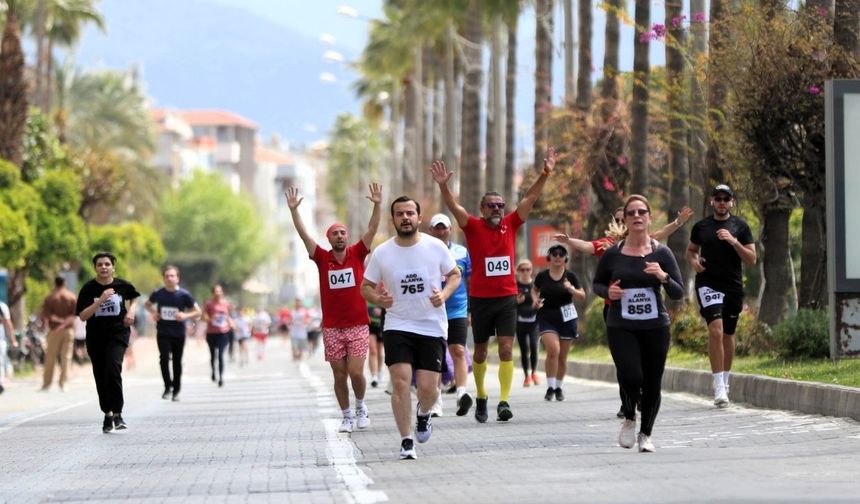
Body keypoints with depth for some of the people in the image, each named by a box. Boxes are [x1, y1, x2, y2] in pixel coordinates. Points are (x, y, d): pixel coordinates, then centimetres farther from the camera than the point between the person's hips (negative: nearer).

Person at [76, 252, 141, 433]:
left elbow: (134, 297, 22)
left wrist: (131, 311, 2)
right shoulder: (89, 289, -6)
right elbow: (83, 316, -13)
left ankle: (117, 413, -12)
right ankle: (107, 414, 24)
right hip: (95, 337, 2)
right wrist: (101, 300, -21)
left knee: (113, 369, -21)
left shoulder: (122, 286, -1)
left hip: (118, 333, -2)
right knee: (101, 377, 7)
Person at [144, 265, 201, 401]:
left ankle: (176, 390, 23)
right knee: (164, 358, -16)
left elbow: (198, 312, -3)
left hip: (178, 334, 0)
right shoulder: (158, 293, -2)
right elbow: (147, 304, 18)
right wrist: (153, 313, -3)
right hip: (163, 333, 0)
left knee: (177, 362, 8)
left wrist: (185, 316, -21)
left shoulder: (184, 295, -8)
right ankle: (167, 387, -4)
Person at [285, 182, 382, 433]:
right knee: (339, 375, 5)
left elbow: (372, 230, -7)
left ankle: (360, 406, 18)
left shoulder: (357, 253, 2)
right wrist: (293, 210, -14)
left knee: (356, 372, -8)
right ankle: (347, 416, 17)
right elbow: (304, 234, -4)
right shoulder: (323, 258, 3)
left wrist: (377, 206, -20)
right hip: (332, 328, 1)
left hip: (358, 326, -1)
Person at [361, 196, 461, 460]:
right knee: (400, 381, -15)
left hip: (432, 327, 0)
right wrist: (377, 298, -14)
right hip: (397, 326, 0)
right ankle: (406, 442, -4)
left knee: (427, 387, -4)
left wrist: (444, 294, -10)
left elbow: (455, 274, 10)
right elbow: (366, 286, 9)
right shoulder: (382, 253, -2)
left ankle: (423, 413, 33)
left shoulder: (436, 247, -3)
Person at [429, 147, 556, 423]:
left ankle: (504, 402, -13)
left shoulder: (511, 225, 3)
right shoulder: (473, 227, -2)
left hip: (507, 298, 1)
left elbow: (530, 198, 0)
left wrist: (545, 174, -10)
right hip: (480, 299, -1)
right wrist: (443, 185, -31)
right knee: (481, 352, 11)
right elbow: (454, 207, -15)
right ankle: (481, 396, 30)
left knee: (506, 349, -9)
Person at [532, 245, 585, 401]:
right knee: (553, 350, -21)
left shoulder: (570, 276, -1)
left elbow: (582, 296, 3)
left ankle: (558, 387, 27)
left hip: (566, 318, 1)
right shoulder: (542, 276, 0)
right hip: (547, 318, -1)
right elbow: (534, 290, 18)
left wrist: (571, 289, -16)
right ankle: (550, 387, -13)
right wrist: (535, 299, -2)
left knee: (562, 357, 8)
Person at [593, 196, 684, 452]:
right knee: (630, 376, -20)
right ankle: (629, 419, 10)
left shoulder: (661, 253, -1)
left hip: (655, 327, 1)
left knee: (652, 383, 4)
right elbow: (597, 283, 15)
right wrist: (607, 292, -8)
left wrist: (663, 277, -20)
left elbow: (678, 293, -1)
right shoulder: (612, 254, 0)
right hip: (620, 327, -1)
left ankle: (645, 434, 26)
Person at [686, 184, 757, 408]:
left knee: (728, 334, 12)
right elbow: (691, 249, 23)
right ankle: (719, 387, -22)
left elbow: (751, 260, 0)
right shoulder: (701, 226, 7)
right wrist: (693, 260, 0)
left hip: (733, 286, 2)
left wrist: (734, 241, -14)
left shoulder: (740, 226, 4)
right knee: (716, 329, -19)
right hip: (708, 284, -2)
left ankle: (725, 381, 31)